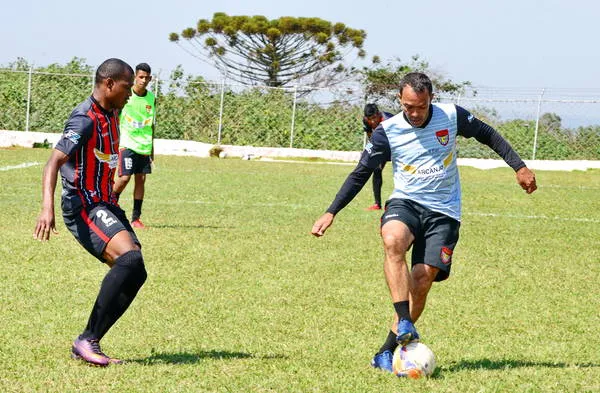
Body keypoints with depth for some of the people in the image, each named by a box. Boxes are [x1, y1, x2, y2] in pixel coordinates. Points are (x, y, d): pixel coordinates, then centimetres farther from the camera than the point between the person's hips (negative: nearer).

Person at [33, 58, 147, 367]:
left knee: (135, 272, -1)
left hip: (104, 204, 10)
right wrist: (47, 208, -39)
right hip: (83, 207, -10)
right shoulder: (85, 119, -15)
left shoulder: (109, 116, 15)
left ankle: (87, 346, 4)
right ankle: (88, 340, -21)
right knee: (129, 258, -27)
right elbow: (55, 161, -26)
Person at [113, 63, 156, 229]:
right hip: (127, 144, -4)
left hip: (144, 145, 4)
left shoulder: (152, 98, 8)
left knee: (141, 179, 2)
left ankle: (136, 218, 7)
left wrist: (152, 148, 17)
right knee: (124, 178, -13)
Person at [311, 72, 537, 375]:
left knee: (423, 277, -13)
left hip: (444, 211, 1)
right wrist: (331, 212, -4)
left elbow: (489, 136, 13)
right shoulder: (387, 131, -5)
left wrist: (520, 167, 9)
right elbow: (360, 173, 2)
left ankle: (387, 352, -3)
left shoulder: (452, 116, -3)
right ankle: (404, 323, -40)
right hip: (405, 202, -1)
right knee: (392, 240, -36)